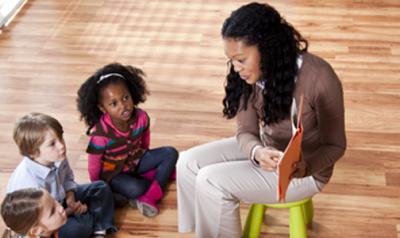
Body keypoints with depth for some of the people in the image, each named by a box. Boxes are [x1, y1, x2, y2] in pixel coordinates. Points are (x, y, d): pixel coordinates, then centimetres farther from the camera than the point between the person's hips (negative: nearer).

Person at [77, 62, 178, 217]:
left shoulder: (141, 117, -20)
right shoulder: (101, 134, -32)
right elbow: (94, 166, -17)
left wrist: (144, 157, 18)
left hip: (136, 161, 5)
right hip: (113, 173, -5)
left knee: (170, 153, -11)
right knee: (134, 189, -34)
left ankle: (149, 198, -19)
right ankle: (162, 174, -2)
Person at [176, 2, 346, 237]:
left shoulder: (319, 79, -29)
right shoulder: (251, 74, -13)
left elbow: (334, 145, -17)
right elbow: (246, 132, -8)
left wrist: (305, 166, -37)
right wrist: (257, 152, -32)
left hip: (304, 169, -6)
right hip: (266, 150, 6)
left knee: (211, 182, -20)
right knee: (188, 163, -7)